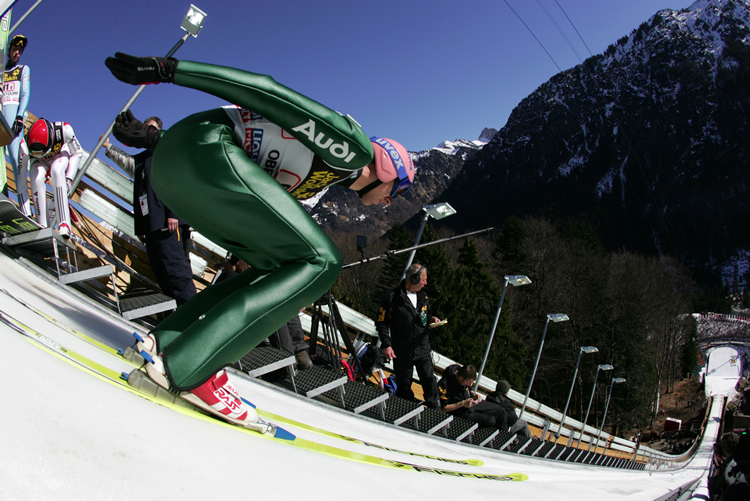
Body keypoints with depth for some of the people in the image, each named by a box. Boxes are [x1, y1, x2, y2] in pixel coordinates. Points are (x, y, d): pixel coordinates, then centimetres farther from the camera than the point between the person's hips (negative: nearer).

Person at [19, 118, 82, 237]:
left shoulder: (64, 130, -38)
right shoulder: (24, 146, -34)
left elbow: (77, 153, -19)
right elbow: (21, 181, -27)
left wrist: (69, 178, -30)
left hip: (60, 155, -1)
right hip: (39, 162, 1)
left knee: (56, 170, -35)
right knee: (36, 179, -32)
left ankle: (64, 224, -39)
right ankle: (43, 226, -25)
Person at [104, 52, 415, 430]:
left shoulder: (318, 181, 27)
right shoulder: (354, 147, -1)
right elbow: (267, 90, -9)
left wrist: (152, 139, 24)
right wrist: (166, 70, -12)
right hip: (204, 149, -10)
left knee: (283, 266, 13)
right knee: (320, 262, -13)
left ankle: (165, 340, 5)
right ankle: (189, 366, -20)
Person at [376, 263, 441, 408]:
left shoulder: (422, 296, 6)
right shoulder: (392, 298, -15)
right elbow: (381, 322, -11)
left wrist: (431, 319, -1)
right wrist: (386, 345, -19)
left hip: (423, 348, 5)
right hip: (402, 351, -4)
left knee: (429, 380, 9)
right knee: (404, 385, 11)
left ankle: (435, 410, 27)